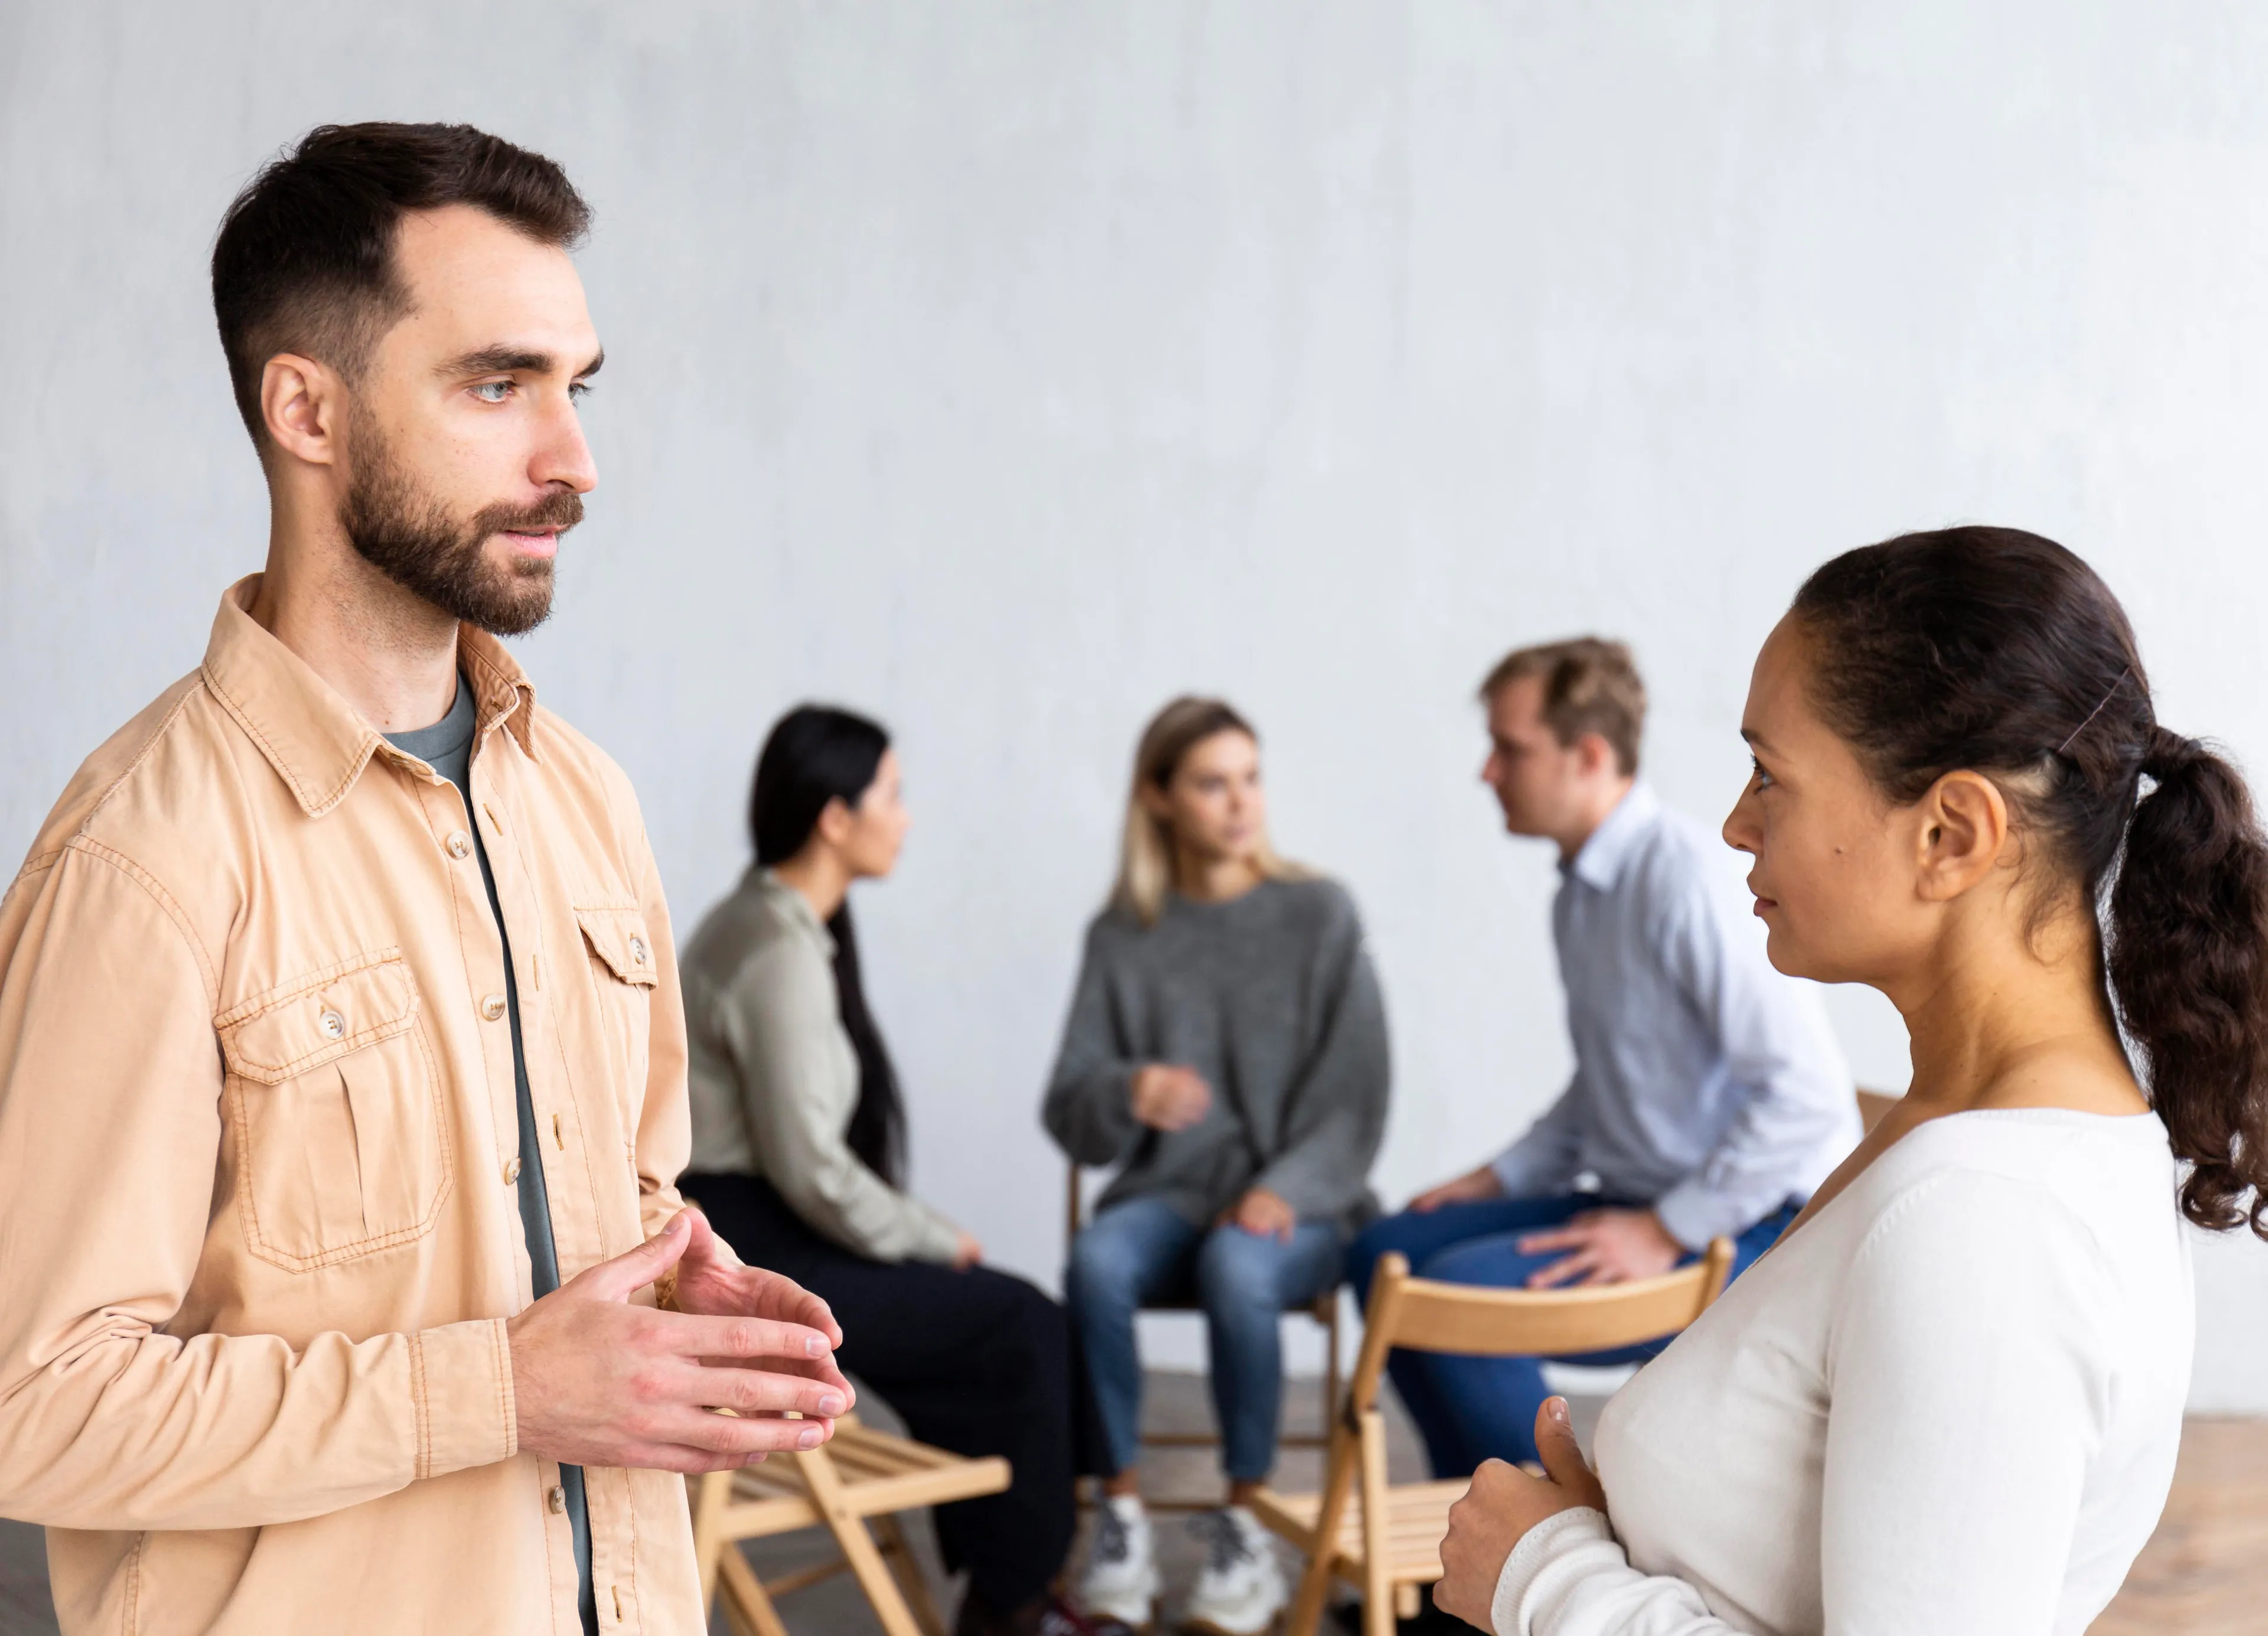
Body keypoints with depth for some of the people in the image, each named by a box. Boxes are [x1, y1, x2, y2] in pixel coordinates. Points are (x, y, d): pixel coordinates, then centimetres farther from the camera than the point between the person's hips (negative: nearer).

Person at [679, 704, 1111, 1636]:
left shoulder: (765, 922, 12)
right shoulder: (781, 951, -20)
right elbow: (810, 1167, -23)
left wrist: (922, 1234, 8)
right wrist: (933, 1241, -9)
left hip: (748, 1230, 10)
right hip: (748, 1259, -10)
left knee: (986, 1312, 12)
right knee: (1022, 1329, -3)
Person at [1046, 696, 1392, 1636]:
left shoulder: (1318, 915, 2)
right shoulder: (1123, 936, 7)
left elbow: (1355, 1099, 0)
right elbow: (1070, 1117, 4)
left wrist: (1286, 1190, -16)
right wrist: (1128, 1095, -19)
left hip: (1298, 1203, -2)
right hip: (1167, 1191, 2)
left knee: (1236, 1266, -35)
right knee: (1097, 1260, -31)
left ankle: (1244, 1527, -16)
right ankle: (1120, 1521, -16)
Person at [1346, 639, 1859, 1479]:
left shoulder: (1684, 874, -20)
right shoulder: (1584, 887, 10)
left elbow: (1807, 1088, -26)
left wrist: (1667, 1232, -21)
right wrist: (1497, 1180, 13)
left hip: (1749, 1226, -10)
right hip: (1646, 1201, 10)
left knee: (1456, 1291, -24)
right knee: (1388, 1251, 3)